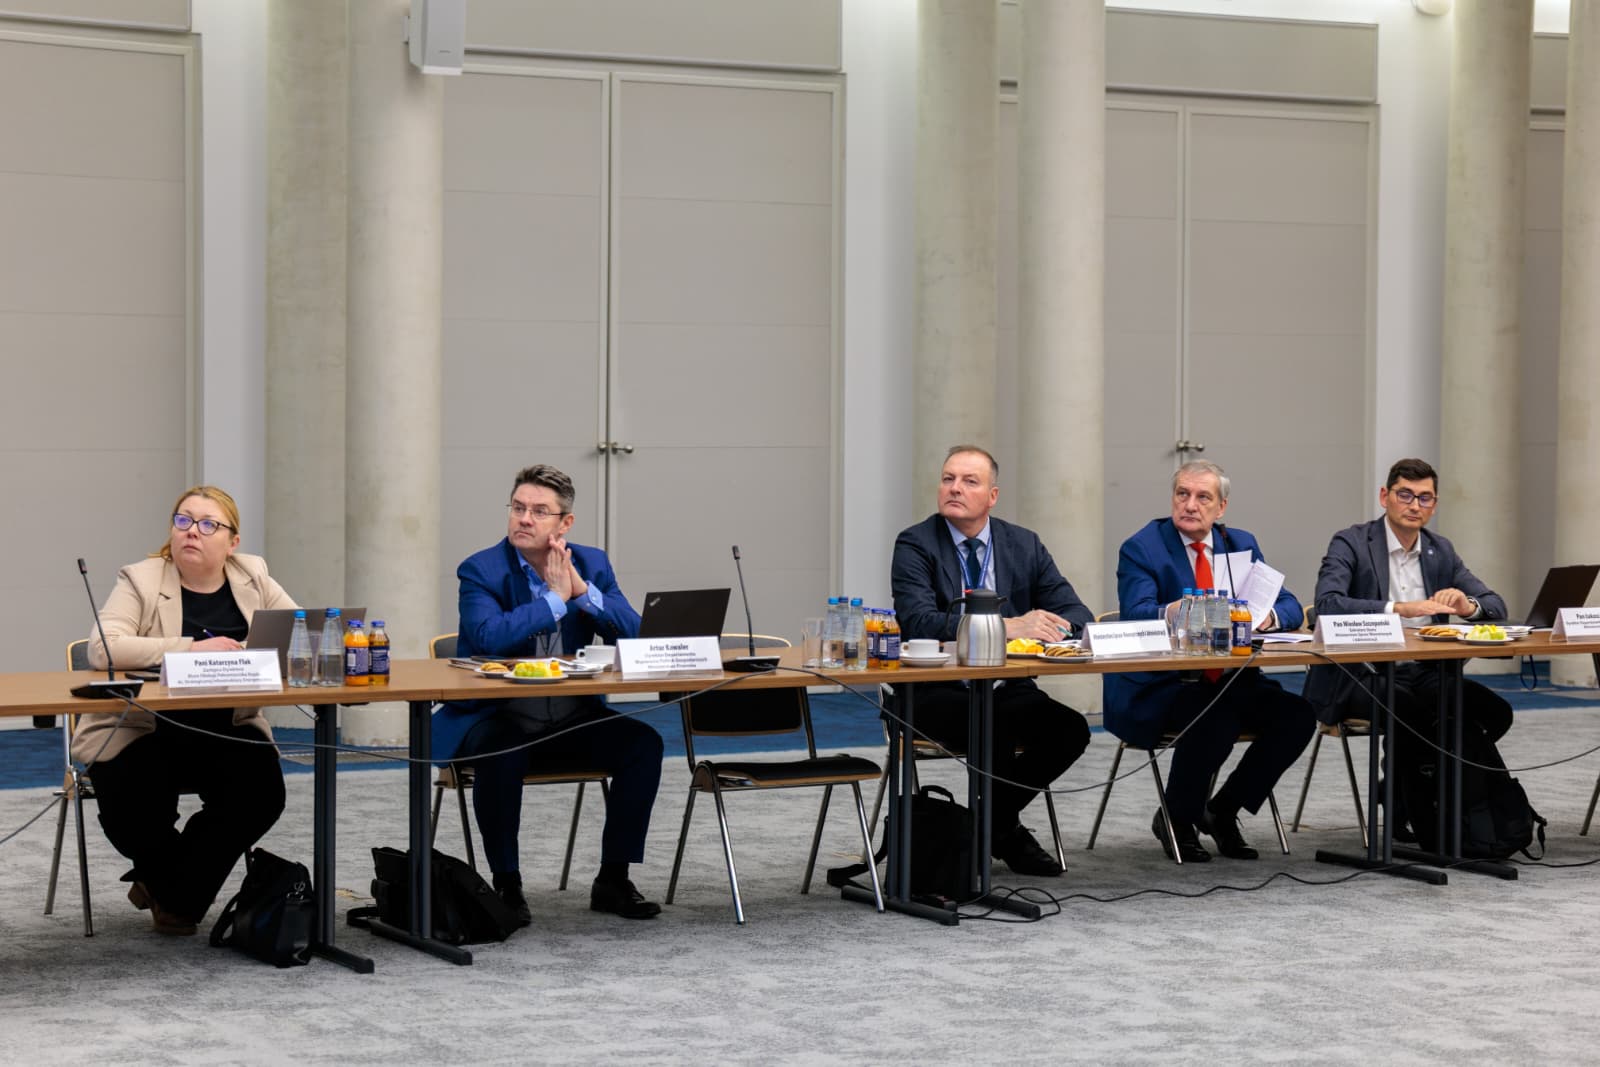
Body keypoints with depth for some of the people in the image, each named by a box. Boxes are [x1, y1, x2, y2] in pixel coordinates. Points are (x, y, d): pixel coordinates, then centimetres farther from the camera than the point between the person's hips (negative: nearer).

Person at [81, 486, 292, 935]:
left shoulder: (253, 577, 5)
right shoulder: (141, 580, -8)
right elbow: (103, 648, -23)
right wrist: (191, 649, -31)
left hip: (225, 733, 3)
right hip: (142, 733, -3)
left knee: (260, 792, -24)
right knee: (137, 820, -28)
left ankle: (175, 894, -1)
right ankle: (185, 883, 11)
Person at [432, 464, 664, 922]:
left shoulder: (592, 564, 4)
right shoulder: (480, 571, -8)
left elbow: (635, 635, -6)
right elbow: (489, 636, -27)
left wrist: (581, 589, -18)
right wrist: (555, 597, -20)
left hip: (571, 717, 4)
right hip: (497, 717, -4)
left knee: (643, 743, -18)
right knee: (500, 755, -36)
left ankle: (613, 879, -5)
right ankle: (507, 884, -16)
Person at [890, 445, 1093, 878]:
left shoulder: (1024, 545, 8)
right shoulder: (915, 545, -6)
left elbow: (1077, 613, 4)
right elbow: (918, 622, -22)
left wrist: (1046, 627, -23)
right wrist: (1008, 627, -32)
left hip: (1006, 689, 5)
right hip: (937, 691, -5)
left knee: (1070, 729, -21)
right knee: (996, 728, -34)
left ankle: (995, 822, 3)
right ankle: (1003, 829, -5)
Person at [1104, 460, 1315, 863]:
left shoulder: (1241, 545, 12)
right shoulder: (1142, 548, -3)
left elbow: (1291, 608, 7)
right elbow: (1135, 614, -20)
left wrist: (1269, 615, -18)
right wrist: (1170, 613, -42)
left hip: (1231, 681, 6)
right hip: (1159, 686, -6)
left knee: (1298, 715, -18)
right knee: (1217, 719, -34)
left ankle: (1223, 810, 3)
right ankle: (1174, 821, -6)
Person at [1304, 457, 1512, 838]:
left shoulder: (1441, 551, 14)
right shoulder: (1350, 544, -4)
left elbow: (1496, 605, 12)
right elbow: (1327, 604, -21)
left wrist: (1467, 605, -13)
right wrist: (1400, 609, -30)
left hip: (1421, 673, 6)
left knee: (1493, 711, -20)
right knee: (1414, 710, -37)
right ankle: (1401, 805, -11)